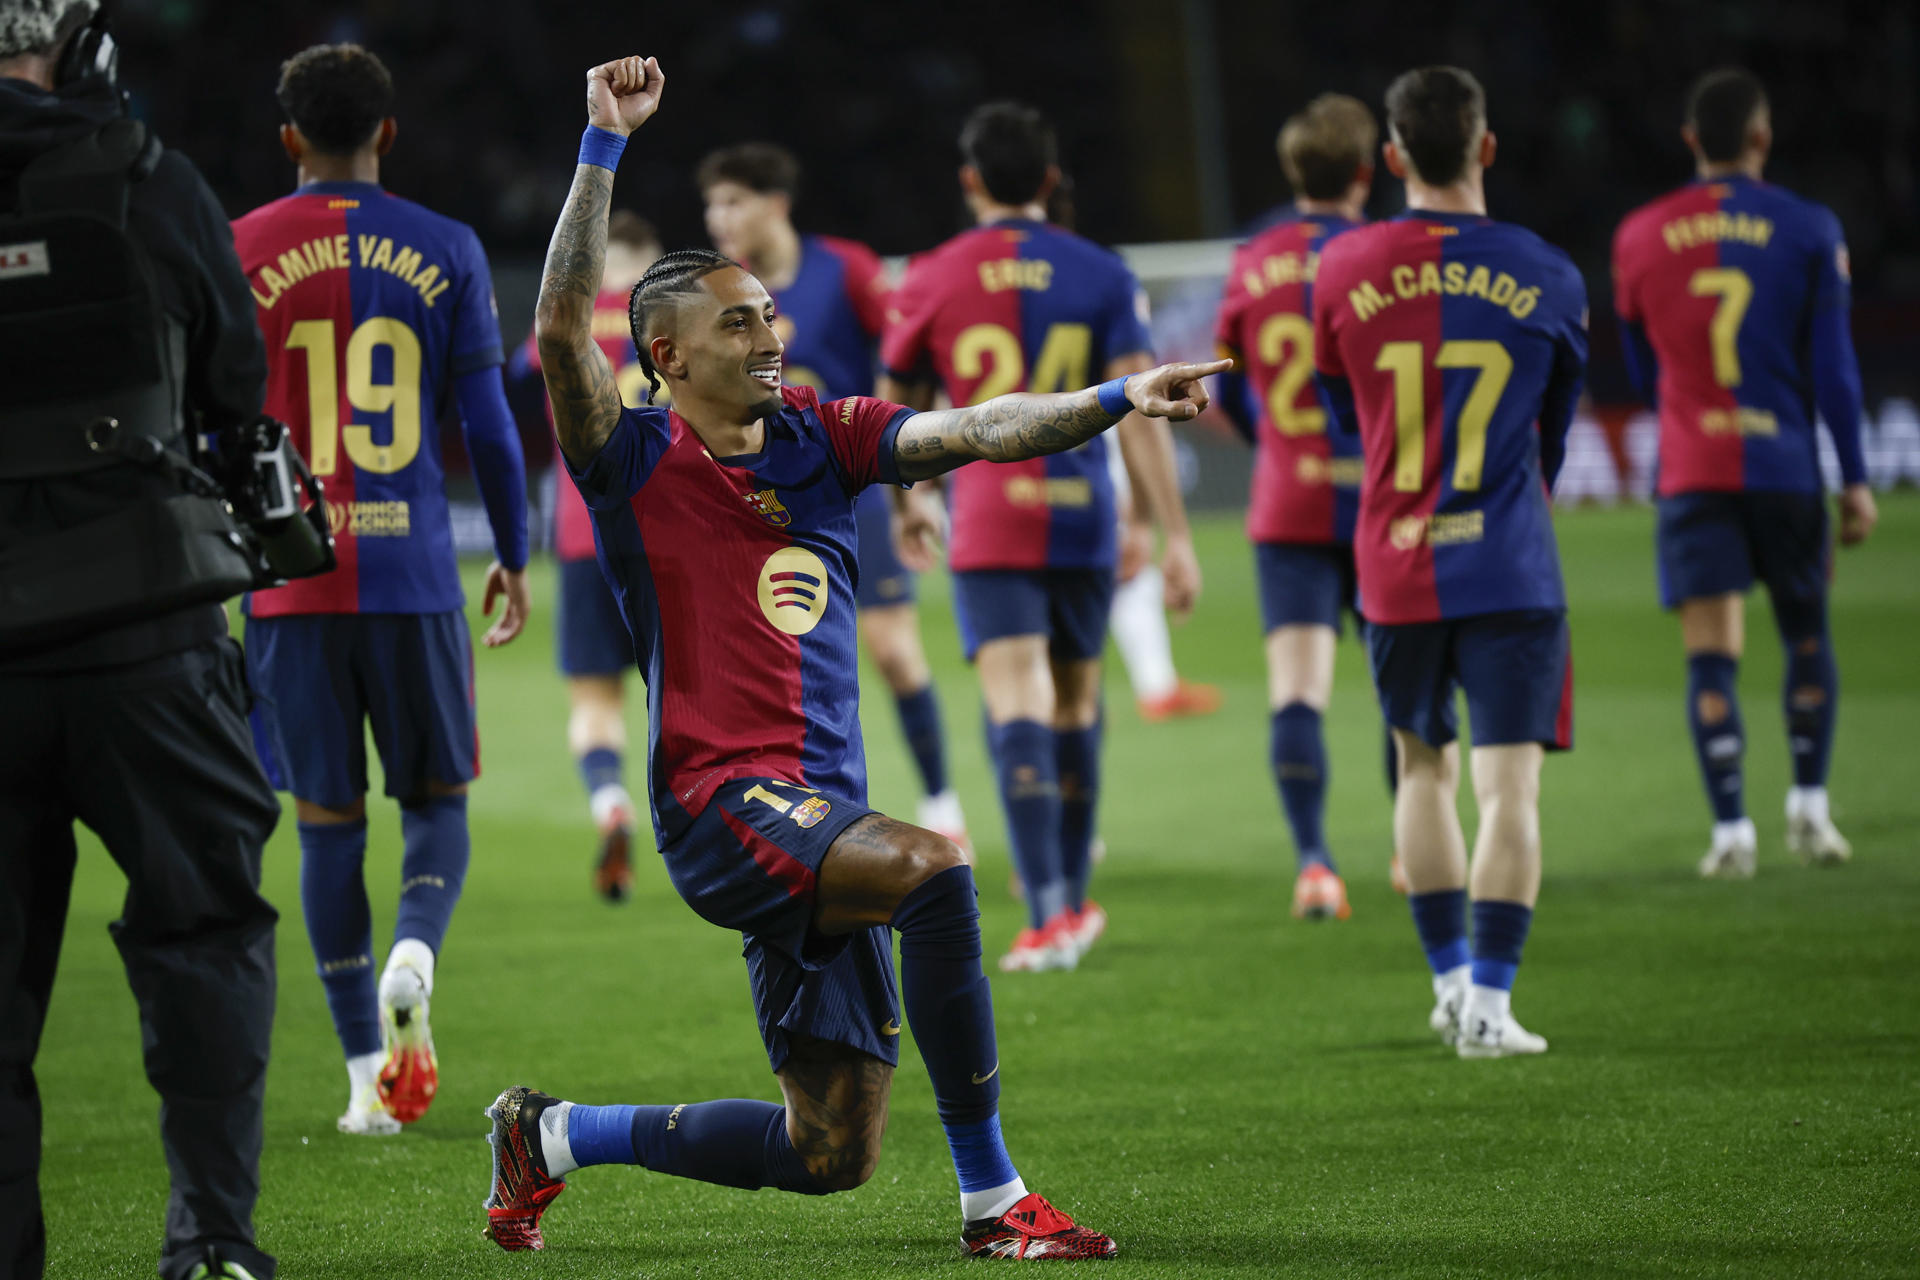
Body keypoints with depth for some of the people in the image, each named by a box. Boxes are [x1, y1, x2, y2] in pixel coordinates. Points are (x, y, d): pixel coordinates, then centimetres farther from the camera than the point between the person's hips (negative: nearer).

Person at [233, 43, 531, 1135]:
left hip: (292, 582, 0)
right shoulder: (447, 252, 1)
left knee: (328, 821, 6)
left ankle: (370, 1072, 4)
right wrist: (515, 558, 13)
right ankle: (413, 958, -17)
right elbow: (489, 422, 1)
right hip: (414, 575, 0)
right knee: (438, 799, 13)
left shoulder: (238, 255, 1)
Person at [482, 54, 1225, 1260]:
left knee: (829, 1151, 8)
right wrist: (606, 144, -22)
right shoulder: (639, 462, -3)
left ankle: (553, 1134, 28)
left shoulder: (817, 437, 12)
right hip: (723, 800, -7)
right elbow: (562, 329, -18)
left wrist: (1115, 400, -13)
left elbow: (968, 431, 1)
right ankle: (994, 1200, -25)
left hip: (819, 817, 7)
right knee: (933, 867, -33)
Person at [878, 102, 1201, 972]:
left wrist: (906, 503, 30)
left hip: (988, 530, -2)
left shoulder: (932, 280, 0)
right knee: (1075, 705, 17)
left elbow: (896, 411, 12)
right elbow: (1139, 410, -6)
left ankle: (1049, 915, -22)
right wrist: (1176, 536, -5)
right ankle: (1073, 898, 30)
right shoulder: (1101, 277, 1)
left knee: (1018, 711, -10)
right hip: (1082, 522, 2)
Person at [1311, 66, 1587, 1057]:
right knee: (1510, 788, -2)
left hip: (1394, 567, 2)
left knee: (1423, 770, 19)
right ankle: (1490, 1001, -10)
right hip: (1510, 570, -2)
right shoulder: (1546, 278, -2)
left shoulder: (1342, 270, -2)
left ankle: (1450, 978, 22)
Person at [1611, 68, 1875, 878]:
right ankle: (1809, 804, 12)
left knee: (1710, 652, -2)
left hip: (1691, 470, 1)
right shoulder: (1808, 231, -2)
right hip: (1784, 467, -1)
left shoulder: (1640, 237, 4)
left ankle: (1731, 828, -11)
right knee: (1807, 635, 16)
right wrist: (1855, 480, 2)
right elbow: (1833, 367, -3)